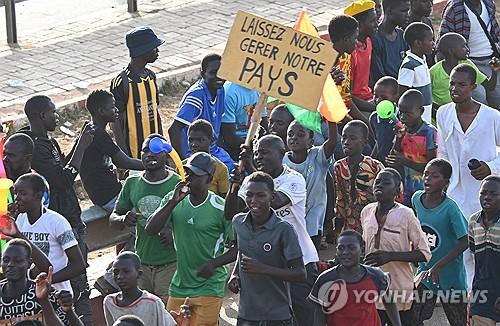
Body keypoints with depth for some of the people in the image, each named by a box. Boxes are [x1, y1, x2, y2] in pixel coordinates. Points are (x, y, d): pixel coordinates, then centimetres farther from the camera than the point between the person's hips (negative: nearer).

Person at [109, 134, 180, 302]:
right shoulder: (132, 183, 7)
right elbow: (113, 218, 13)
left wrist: (174, 233, -21)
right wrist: (124, 219, -11)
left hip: (170, 265, -4)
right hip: (141, 264, 4)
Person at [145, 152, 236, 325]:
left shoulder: (220, 208, -10)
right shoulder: (173, 199, 3)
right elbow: (150, 230, -7)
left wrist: (214, 263, -18)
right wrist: (173, 202, -16)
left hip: (208, 288, -5)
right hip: (178, 286, 5)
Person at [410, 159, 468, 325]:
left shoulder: (450, 208, -21)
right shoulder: (417, 199, -4)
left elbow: (464, 243, -20)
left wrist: (438, 266, -25)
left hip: (450, 275, -4)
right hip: (424, 271, 5)